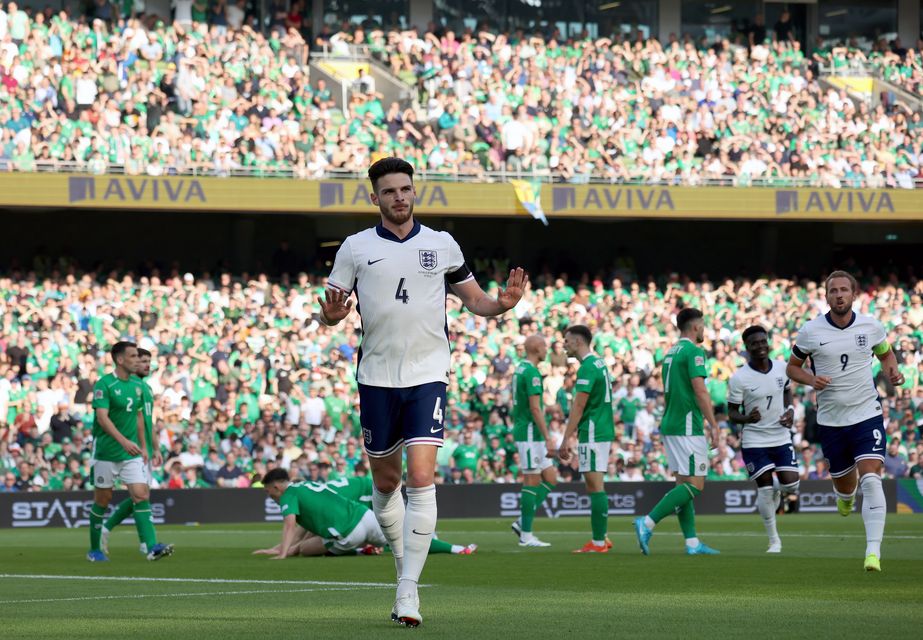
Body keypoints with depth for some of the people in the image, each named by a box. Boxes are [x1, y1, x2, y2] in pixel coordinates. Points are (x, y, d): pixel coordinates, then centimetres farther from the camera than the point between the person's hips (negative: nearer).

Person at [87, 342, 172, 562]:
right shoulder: (104, 384, -13)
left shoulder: (137, 385, 8)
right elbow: (102, 418, -23)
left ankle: (151, 547, -17)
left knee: (141, 495, -8)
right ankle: (94, 550, 19)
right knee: (102, 500, 5)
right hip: (106, 452, -5)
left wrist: (143, 446, 17)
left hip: (131, 453, 5)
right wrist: (123, 441, -34)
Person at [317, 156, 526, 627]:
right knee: (385, 481, 10)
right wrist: (332, 314, -19)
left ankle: (408, 589, -15)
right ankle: (404, 564, 32)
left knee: (421, 478, -14)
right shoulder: (356, 248, 3)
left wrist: (501, 303, -9)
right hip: (377, 376, 1)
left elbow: (473, 298, 13)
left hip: (427, 376, -1)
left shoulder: (442, 245, 5)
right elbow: (330, 309, 5)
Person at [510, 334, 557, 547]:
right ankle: (526, 535, -3)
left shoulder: (520, 369, 15)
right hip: (530, 433, -10)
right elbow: (535, 409, -21)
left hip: (523, 432, 10)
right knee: (532, 482, -5)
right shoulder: (531, 372, -16)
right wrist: (548, 438, -21)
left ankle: (522, 522, 7)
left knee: (550, 478, 10)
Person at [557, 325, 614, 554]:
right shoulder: (599, 363, 15)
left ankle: (598, 543, -8)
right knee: (594, 486, 14)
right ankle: (601, 537, 16)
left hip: (592, 435, -10)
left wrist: (565, 440, -16)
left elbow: (578, 407, -18)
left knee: (595, 487, -8)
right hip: (603, 431, 10)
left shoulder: (587, 368, -15)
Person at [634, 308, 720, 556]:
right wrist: (713, 425, -16)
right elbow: (700, 390, -19)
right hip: (688, 428, -9)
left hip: (670, 424, 9)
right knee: (695, 484, -9)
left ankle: (692, 542, 6)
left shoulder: (671, 352, 17)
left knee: (683, 484, 8)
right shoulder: (693, 351, -10)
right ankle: (648, 523, -18)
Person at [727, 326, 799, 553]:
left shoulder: (781, 368, -1)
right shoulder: (739, 378, -14)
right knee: (765, 489, -5)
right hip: (754, 441, -4)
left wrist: (790, 410, 0)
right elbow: (732, 413, -7)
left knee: (791, 487, -5)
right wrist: (747, 418, -29)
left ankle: (774, 495, 34)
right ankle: (774, 540, 12)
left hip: (781, 438, 4)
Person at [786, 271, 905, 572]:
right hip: (830, 420, 1)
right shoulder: (810, 331, -4)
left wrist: (892, 372, -4)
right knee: (844, 484, 13)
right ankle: (845, 497, 54)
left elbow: (886, 354, 17)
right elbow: (792, 367, 7)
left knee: (871, 480, -18)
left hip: (867, 414, -1)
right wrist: (811, 380, -13)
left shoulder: (870, 326, -1)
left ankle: (873, 551, -21)